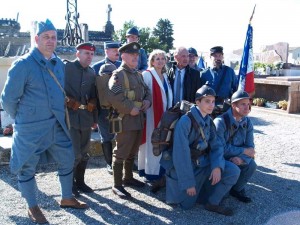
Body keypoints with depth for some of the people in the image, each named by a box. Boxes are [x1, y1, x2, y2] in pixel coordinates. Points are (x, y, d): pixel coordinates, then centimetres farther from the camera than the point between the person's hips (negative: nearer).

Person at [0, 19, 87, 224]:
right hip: (31, 128, -6)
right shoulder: (23, 64, -14)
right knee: (27, 167, 8)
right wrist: (21, 119, -1)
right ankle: (33, 207, 28)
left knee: (67, 160, 15)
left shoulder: (59, 64, 6)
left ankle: (67, 198, 36)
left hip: (58, 125, 7)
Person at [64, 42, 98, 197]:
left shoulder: (91, 73, 12)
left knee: (84, 153, 13)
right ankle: (69, 183, 14)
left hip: (86, 118, 6)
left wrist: (95, 118, 16)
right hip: (70, 117, -6)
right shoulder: (66, 67, -5)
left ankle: (80, 181, 29)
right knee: (74, 154, -6)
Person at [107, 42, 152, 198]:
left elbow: (146, 90, 25)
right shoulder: (118, 75, -11)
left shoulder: (138, 74, 17)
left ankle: (128, 178, 34)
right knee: (121, 153, -3)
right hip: (125, 119, -8)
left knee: (132, 151, 19)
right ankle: (117, 185, 5)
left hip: (139, 118, 9)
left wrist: (147, 100, 3)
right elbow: (114, 97, -23)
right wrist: (130, 109, -21)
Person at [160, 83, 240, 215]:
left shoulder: (209, 121, 1)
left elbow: (216, 146, -1)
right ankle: (170, 180, 23)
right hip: (183, 166, -6)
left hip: (202, 164, 6)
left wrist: (217, 166, -22)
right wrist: (188, 182, -22)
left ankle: (213, 203, 6)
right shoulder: (185, 121, -23)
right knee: (187, 204, -3)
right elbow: (181, 154, -25)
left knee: (233, 171, -10)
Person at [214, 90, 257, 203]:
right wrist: (244, 151, -21)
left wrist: (241, 158, -28)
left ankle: (237, 189, 6)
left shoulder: (247, 123, -4)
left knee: (251, 164, -20)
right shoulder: (220, 122, -24)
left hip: (235, 159, 5)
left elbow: (250, 147, -7)